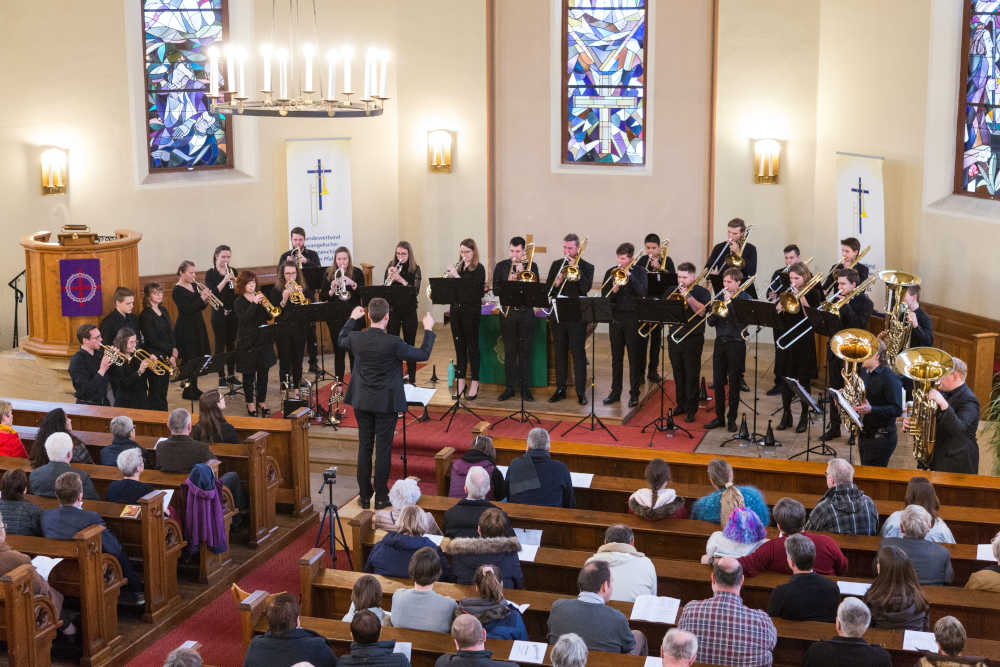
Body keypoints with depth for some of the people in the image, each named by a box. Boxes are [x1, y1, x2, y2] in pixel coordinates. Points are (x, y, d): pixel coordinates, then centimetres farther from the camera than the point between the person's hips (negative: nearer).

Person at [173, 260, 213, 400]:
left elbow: (200, 307, 12)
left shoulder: (194, 286, 8)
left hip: (198, 326, 8)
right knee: (189, 359, -6)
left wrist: (206, 300, -8)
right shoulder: (178, 290, -13)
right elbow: (187, 310, -21)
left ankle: (194, 388, 20)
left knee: (198, 358, 10)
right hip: (185, 329, -8)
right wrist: (202, 298, -24)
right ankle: (187, 391, 2)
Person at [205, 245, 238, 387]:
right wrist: (225, 280, -24)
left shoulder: (233, 271, 6)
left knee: (232, 343, 9)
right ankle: (221, 376, 6)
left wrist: (233, 280, -18)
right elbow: (212, 293, -15)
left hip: (233, 312, 4)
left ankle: (231, 374, 18)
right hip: (219, 313, -4)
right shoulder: (210, 273, -4)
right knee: (220, 344, 0)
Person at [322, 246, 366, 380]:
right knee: (339, 351, 5)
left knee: (354, 351, -2)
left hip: (353, 316, -1)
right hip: (335, 318, 1)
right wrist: (331, 290, -15)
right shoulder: (328, 274, 4)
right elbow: (322, 296, 4)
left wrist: (353, 284, -21)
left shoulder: (357, 273, 1)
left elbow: (363, 294, -5)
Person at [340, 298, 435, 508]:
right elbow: (423, 354, -10)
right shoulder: (392, 343, -21)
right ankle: (381, 497, 10)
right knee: (383, 449, 4)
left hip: (362, 401, 4)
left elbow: (342, 339, 17)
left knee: (364, 447, 12)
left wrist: (352, 318, 30)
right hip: (385, 403, -4)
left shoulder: (356, 338, -9)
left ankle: (364, 496, 18)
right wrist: (428, 330, 3)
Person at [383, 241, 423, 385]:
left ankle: (411, 378, 13)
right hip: (393, 310, 2)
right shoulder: (391, 267, 3)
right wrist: (389, 277, -18)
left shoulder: (415, 269, -3)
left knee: (409, 344, 4)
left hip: (409, 311, -1)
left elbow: (416, 292, -12)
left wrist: (401, 280, -23)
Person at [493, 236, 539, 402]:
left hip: (526, 313, -1)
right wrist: (509, 283, -15)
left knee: (525, 351, 3)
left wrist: (522, 273, -15)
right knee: (509, 352, 5)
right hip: (507, 312, 1)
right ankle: (509, 387, 12)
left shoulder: (531, 266, 5)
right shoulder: (501, 266, 7)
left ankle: (525, 388, 10)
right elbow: (495, 289, 1)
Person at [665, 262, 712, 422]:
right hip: (674, 337, 4)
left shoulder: (701, 292, -1)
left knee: (691, 376, -3)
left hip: (693, 340, -4)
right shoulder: (673, 292, 13)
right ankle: (681, 405, 21)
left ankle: (691, 409, 3)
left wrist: (688, 296, -20)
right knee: (678, 375, 10)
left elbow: (702, 311, -16)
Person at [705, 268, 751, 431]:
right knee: (718, 382, 6)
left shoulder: (744, 298, -2)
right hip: (720, 342, 4)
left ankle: (732, 419, 11)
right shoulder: (720, 297, 10)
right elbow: (711, 322, 5)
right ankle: (719, 417, 15)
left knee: (734, 384, 2)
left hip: (736, 344, -4)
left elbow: (741, 321, -17)